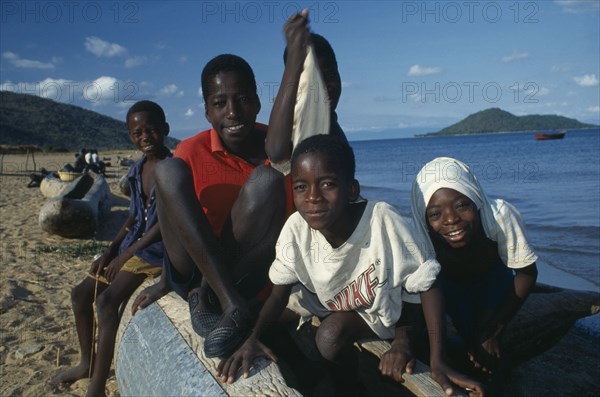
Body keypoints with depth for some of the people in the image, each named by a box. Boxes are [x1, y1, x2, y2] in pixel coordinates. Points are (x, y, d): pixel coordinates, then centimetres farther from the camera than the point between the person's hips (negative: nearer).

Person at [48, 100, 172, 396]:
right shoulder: (137, 169, 9)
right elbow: (133, 216, 15)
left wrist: (125, 255, -17)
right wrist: (110, 250, 5)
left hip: (157, 249, -9)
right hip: (131, 245, 9)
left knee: (107, 299, -23)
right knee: (81, 294, 8)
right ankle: (87, 363, 25)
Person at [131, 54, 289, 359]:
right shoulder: (191, 152, -2)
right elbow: (175, 224, 6)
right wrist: (167, 281, 9)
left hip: (251, 279, -1)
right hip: (195, 273, 1)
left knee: (267, 180, -24)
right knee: (168, 170, -20)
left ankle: (206, 295, -18)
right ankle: (231, 305, -28)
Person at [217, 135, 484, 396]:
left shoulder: (383, 221, -38)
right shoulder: (296, 228, -26)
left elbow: (426, 285, -27)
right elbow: (280, 293, -14)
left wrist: (437, 362, -30)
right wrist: (252, 338, -31)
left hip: (380, 306, -3)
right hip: (327, 299, 4)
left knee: (331, 335, -26)